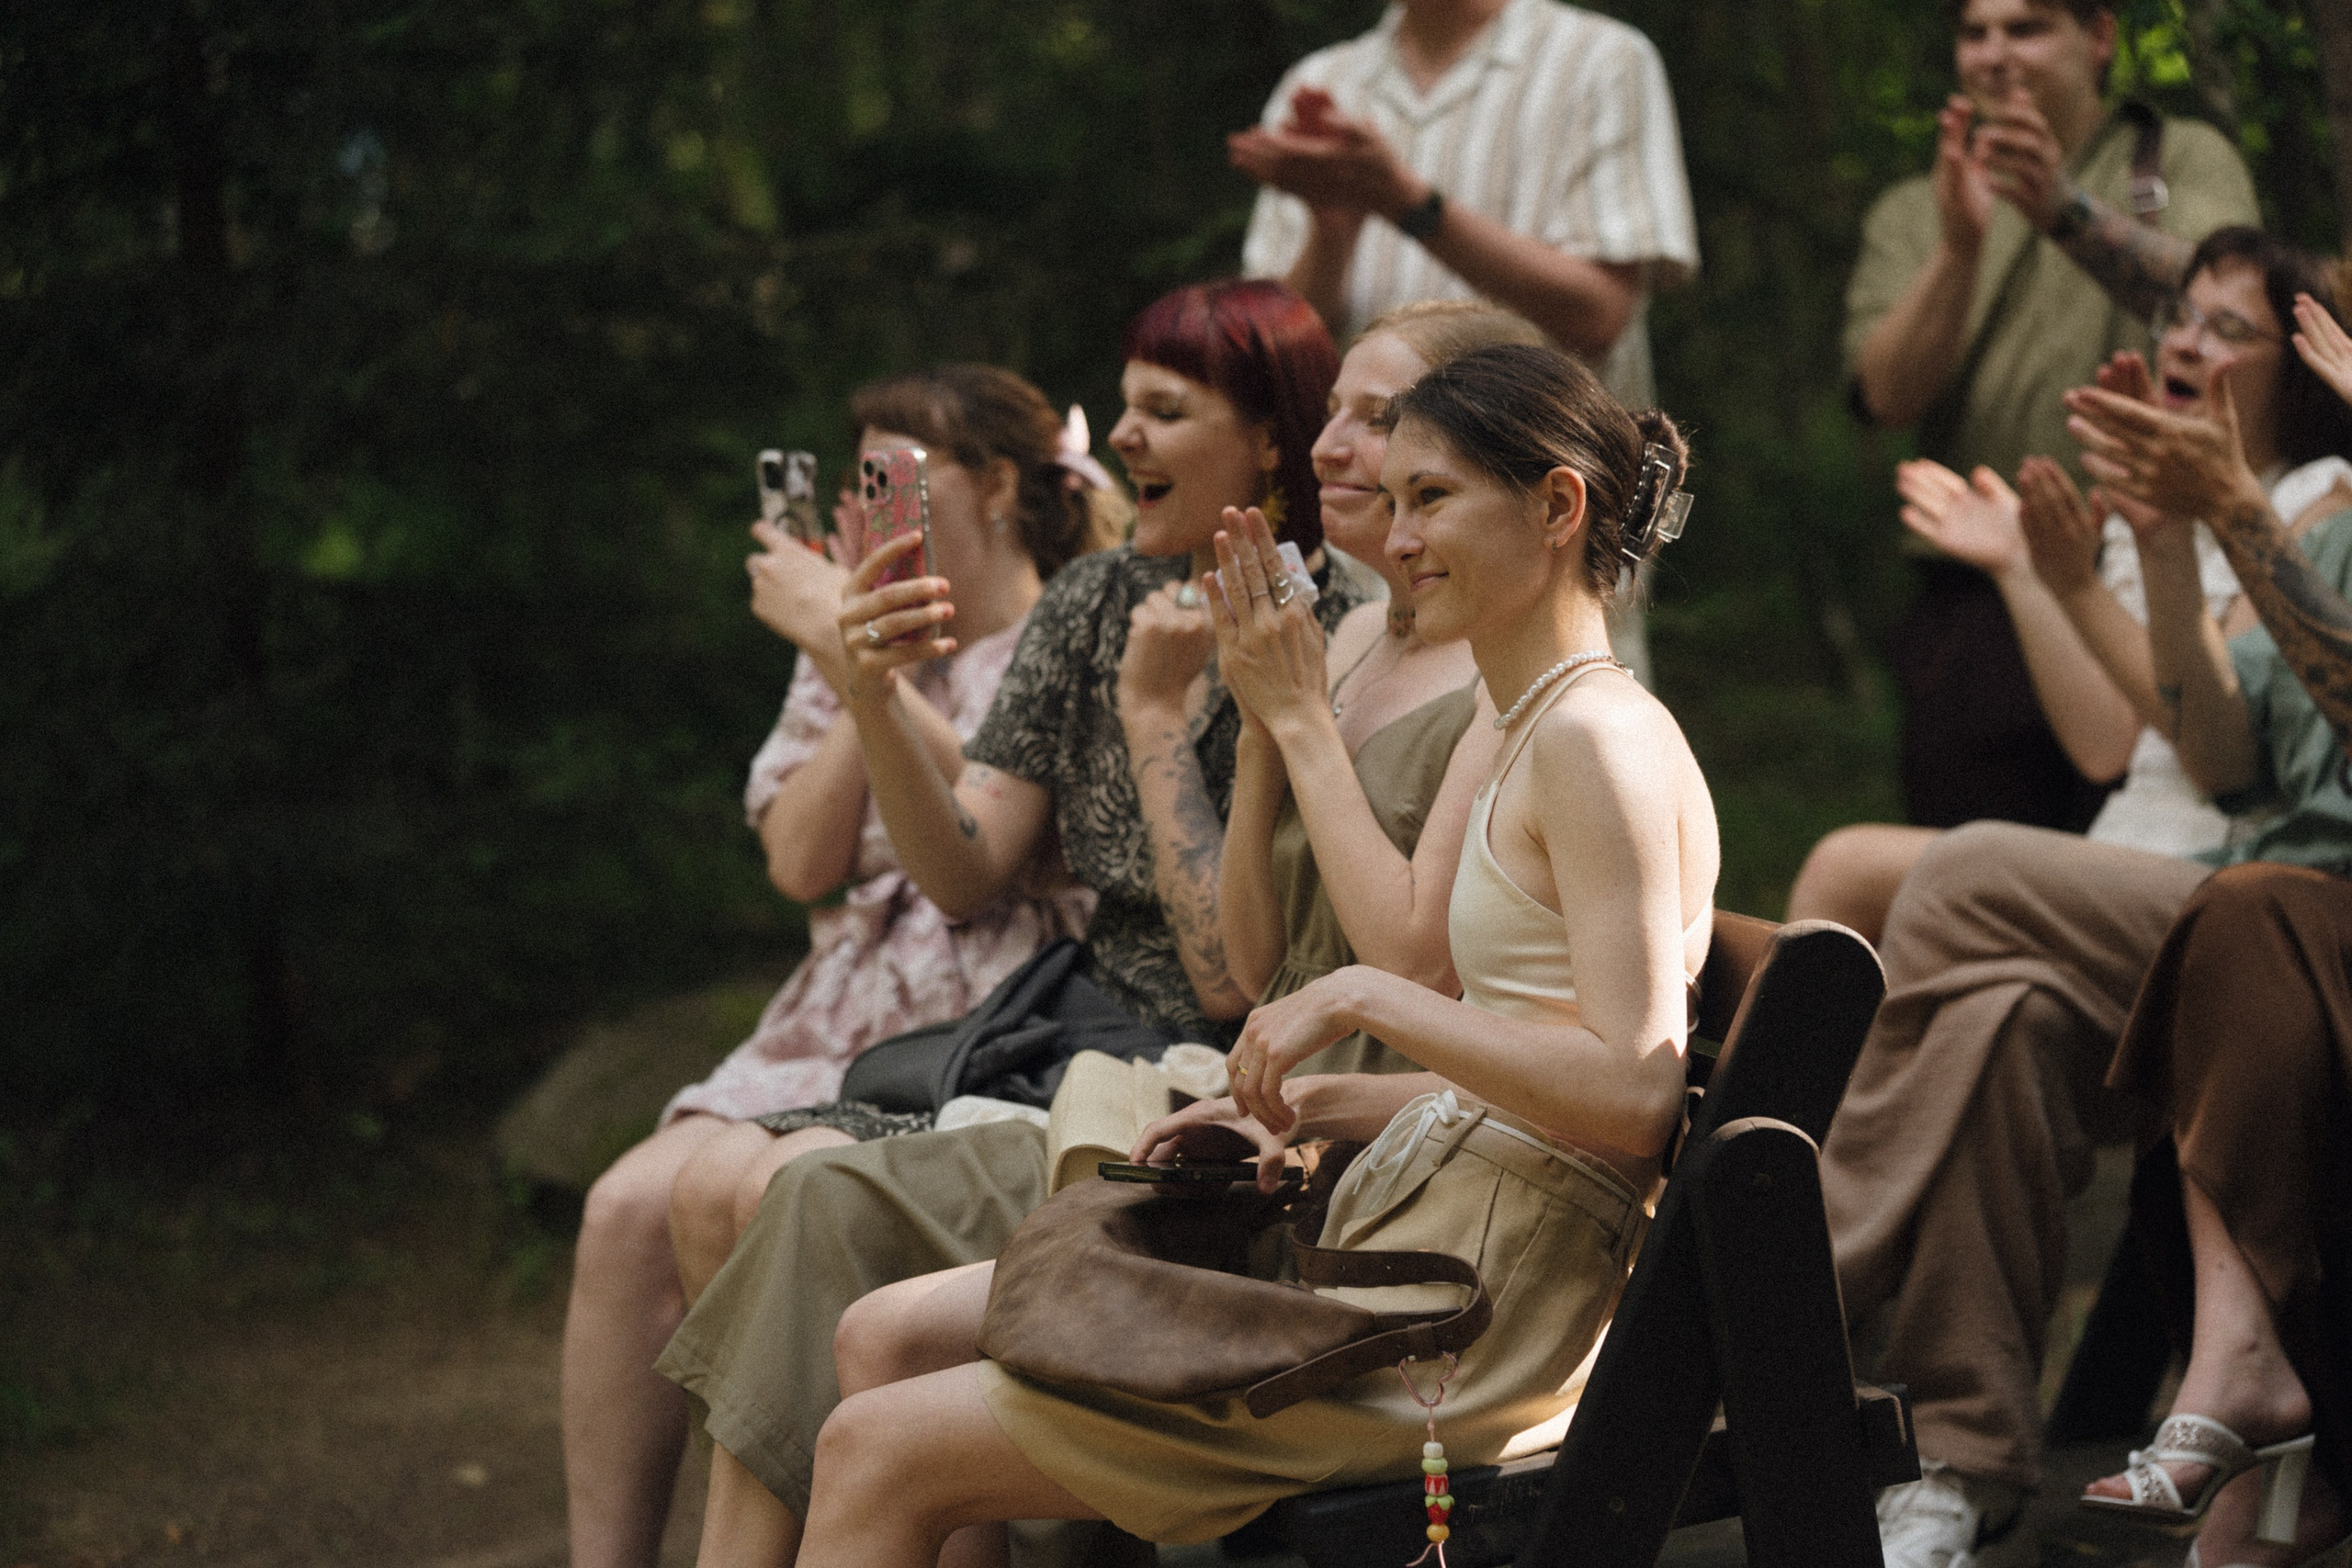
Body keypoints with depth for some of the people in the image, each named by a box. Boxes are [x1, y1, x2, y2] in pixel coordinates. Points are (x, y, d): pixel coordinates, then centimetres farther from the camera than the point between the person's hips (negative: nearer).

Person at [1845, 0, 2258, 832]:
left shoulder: (2187, 161, 12)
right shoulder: (1910, 216, 18)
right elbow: (1890, 394, 0)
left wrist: (2066, 210, -26)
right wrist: (1959, 247, -17)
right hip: (1973, 602, 2)